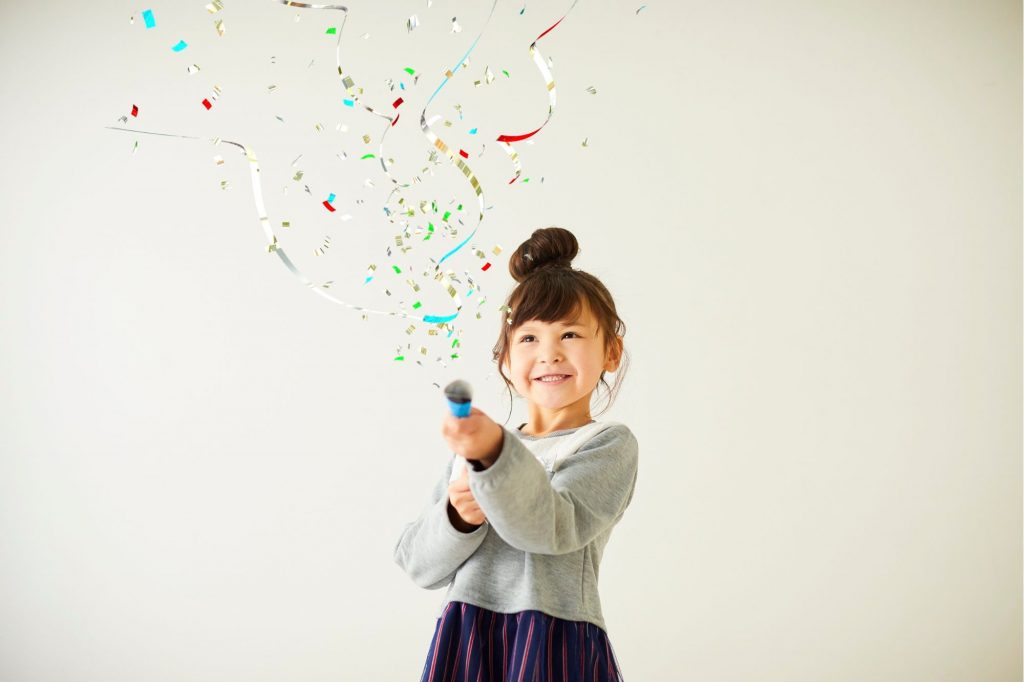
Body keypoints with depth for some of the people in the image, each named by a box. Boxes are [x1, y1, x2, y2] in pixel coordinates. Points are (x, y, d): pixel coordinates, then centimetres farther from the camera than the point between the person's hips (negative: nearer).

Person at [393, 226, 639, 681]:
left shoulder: (608, 443, -1)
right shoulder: (474, 449, 12)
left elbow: (552, 528, -18)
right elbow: (418, 565, 8)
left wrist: (497, 453, -32)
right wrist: (457, 519, -11)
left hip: (554, 644, -4)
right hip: (463, 642, 4)